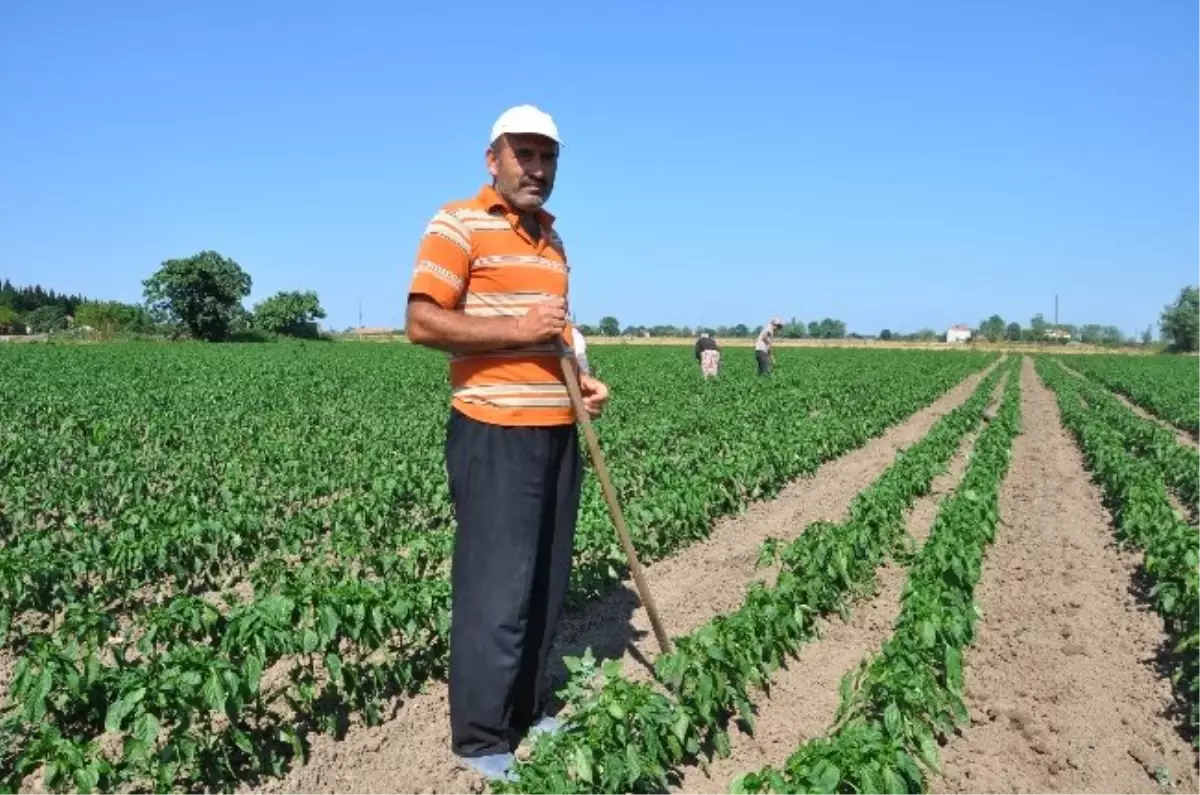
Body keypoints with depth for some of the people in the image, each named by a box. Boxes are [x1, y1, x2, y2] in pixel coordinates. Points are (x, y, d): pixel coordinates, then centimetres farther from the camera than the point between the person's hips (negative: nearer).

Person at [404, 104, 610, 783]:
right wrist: (516, 328, -20)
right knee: (497, 592, -2)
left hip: (557, 431, 8)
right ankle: (482, 741, 13)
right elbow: (421, 322, -14)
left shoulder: (552, 237, 18)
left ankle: (529, 713, 29)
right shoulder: (459, 224, -6)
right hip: (496, 434, -8)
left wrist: (581, 381, 9)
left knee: (547, 587, 13)